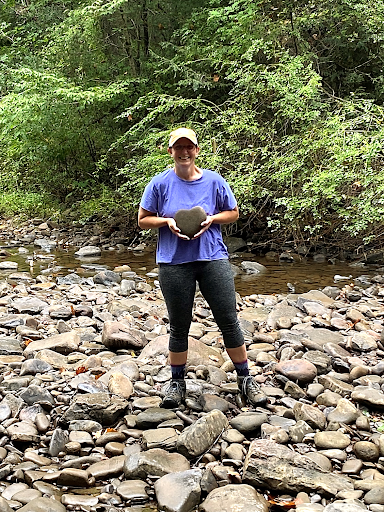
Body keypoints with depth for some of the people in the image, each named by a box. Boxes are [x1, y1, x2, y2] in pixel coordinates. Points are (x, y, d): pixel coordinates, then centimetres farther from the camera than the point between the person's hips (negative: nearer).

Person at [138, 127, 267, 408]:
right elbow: (143, 220, 5)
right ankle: (177, 382, 25)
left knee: (229, 321, 2)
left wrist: (212, 219, -8)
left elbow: (233, 212, 11)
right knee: (179, 327, 9)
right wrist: (167, 221, -13)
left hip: (213, 259, 1)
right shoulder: (160, 183, 0)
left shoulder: (214, 180, 2)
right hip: (174, 262, 0)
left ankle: (245, 379, 17)